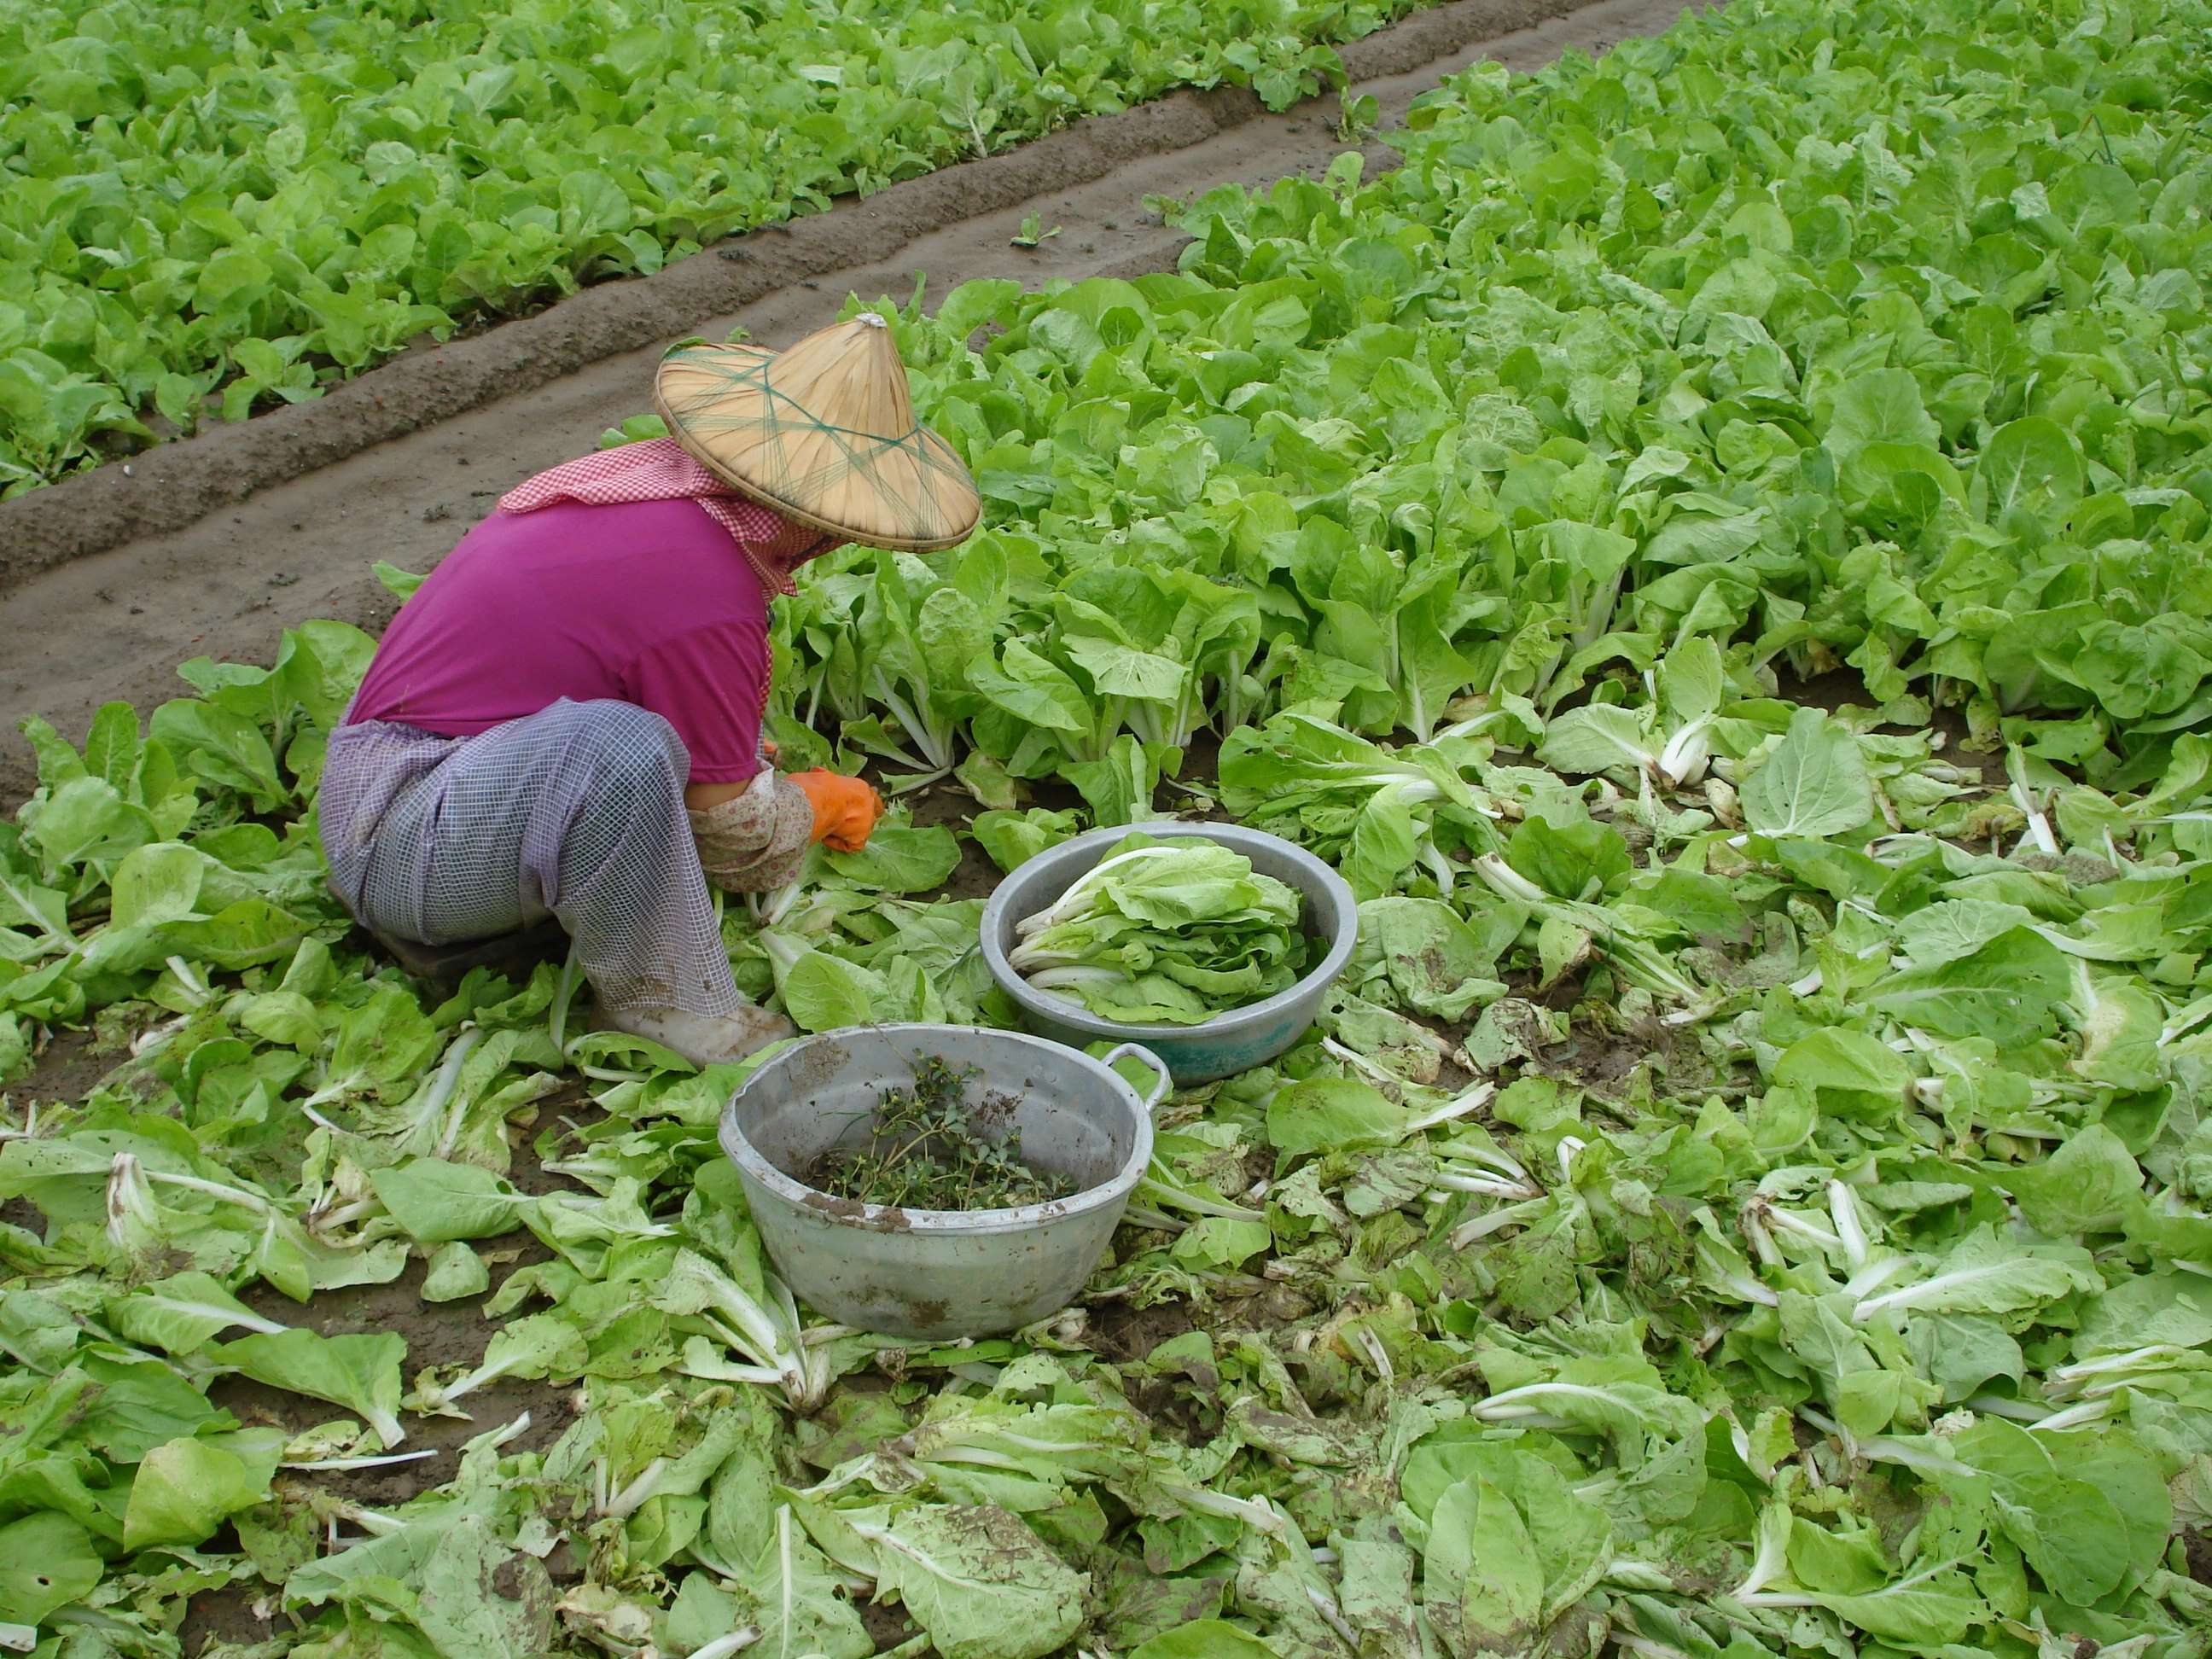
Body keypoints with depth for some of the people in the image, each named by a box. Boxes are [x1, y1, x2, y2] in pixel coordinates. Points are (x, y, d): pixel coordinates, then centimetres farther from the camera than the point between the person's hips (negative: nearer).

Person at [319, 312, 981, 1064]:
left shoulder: (648, 468, -1)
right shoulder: (709, 596, -26)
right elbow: (733, 839, -12)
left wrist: (735, 753, 27)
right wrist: (817, 805, 9)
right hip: (394, 852, -10)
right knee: (621, 747, -36)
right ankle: (664, 1003, -13)